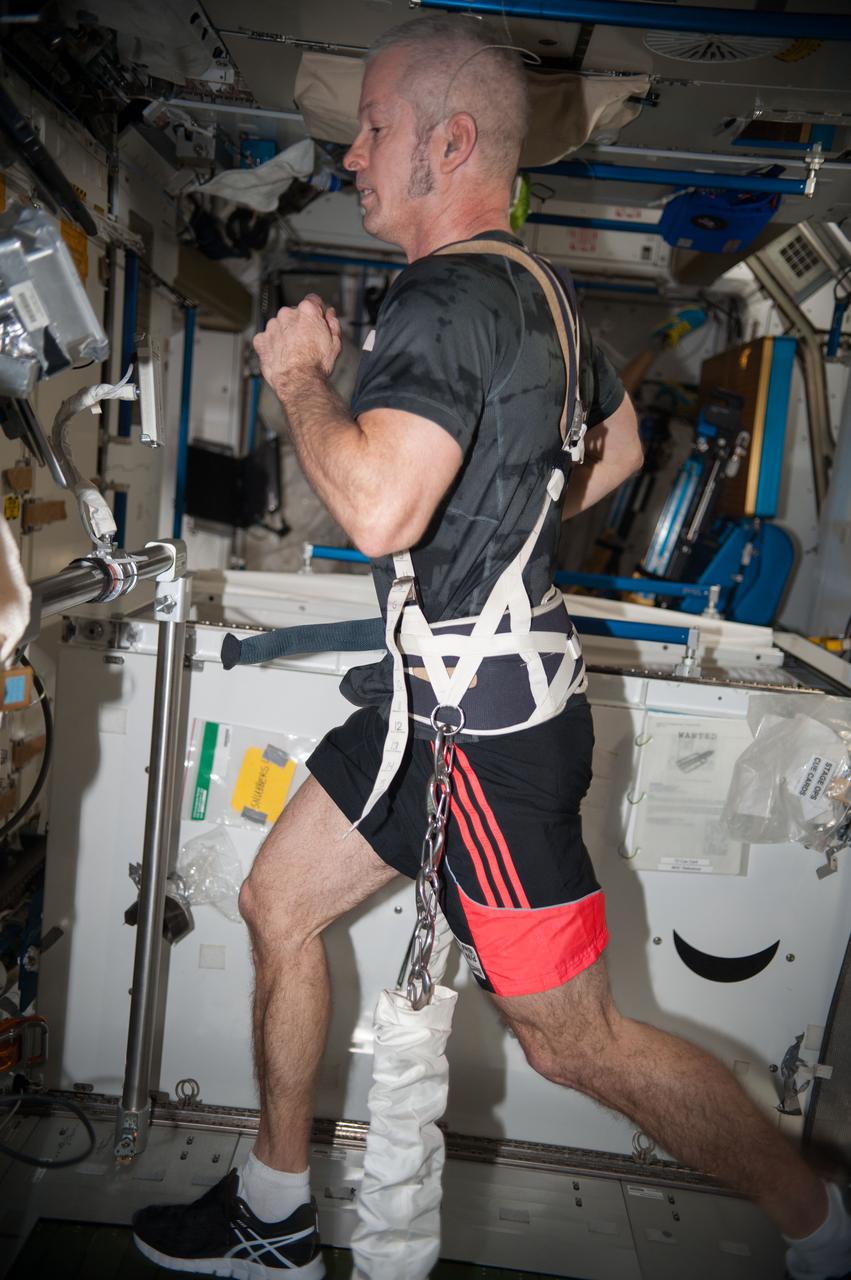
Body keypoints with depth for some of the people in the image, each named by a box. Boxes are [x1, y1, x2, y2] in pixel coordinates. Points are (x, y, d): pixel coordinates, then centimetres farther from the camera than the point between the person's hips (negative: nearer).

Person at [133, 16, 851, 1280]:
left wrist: (299, 375, -16)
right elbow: (620, 445, 24)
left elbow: (380, 507, -35)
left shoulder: (451, 297, -19)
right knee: (277, 901, 17)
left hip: (486, 725, -10)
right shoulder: (533, 289, 11)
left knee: (574, 1042, 3)